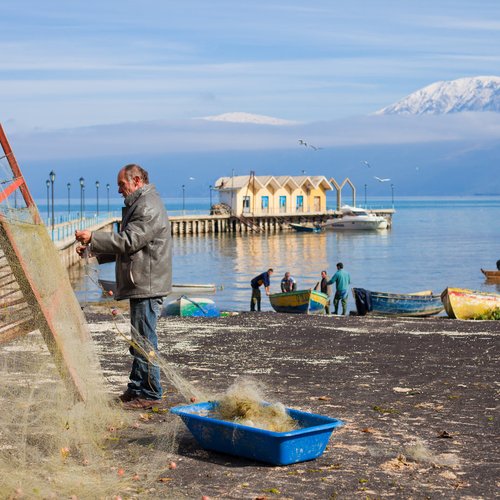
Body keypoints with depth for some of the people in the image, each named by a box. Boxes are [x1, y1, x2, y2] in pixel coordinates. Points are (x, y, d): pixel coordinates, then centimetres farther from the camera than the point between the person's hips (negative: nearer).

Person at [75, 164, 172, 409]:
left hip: (147, 286, -11)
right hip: (141, 286, 11)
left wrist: (93, 237, -18)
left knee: (144, 340, -7)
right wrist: (94, 251, 16)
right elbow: (127, 246, 24)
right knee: (139, 340, 16)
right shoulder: (139, 204, 21)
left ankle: (150, 393, -1)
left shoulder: (148, 207, -15)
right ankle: (137, 389, 24)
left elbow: (128, 241, -22)